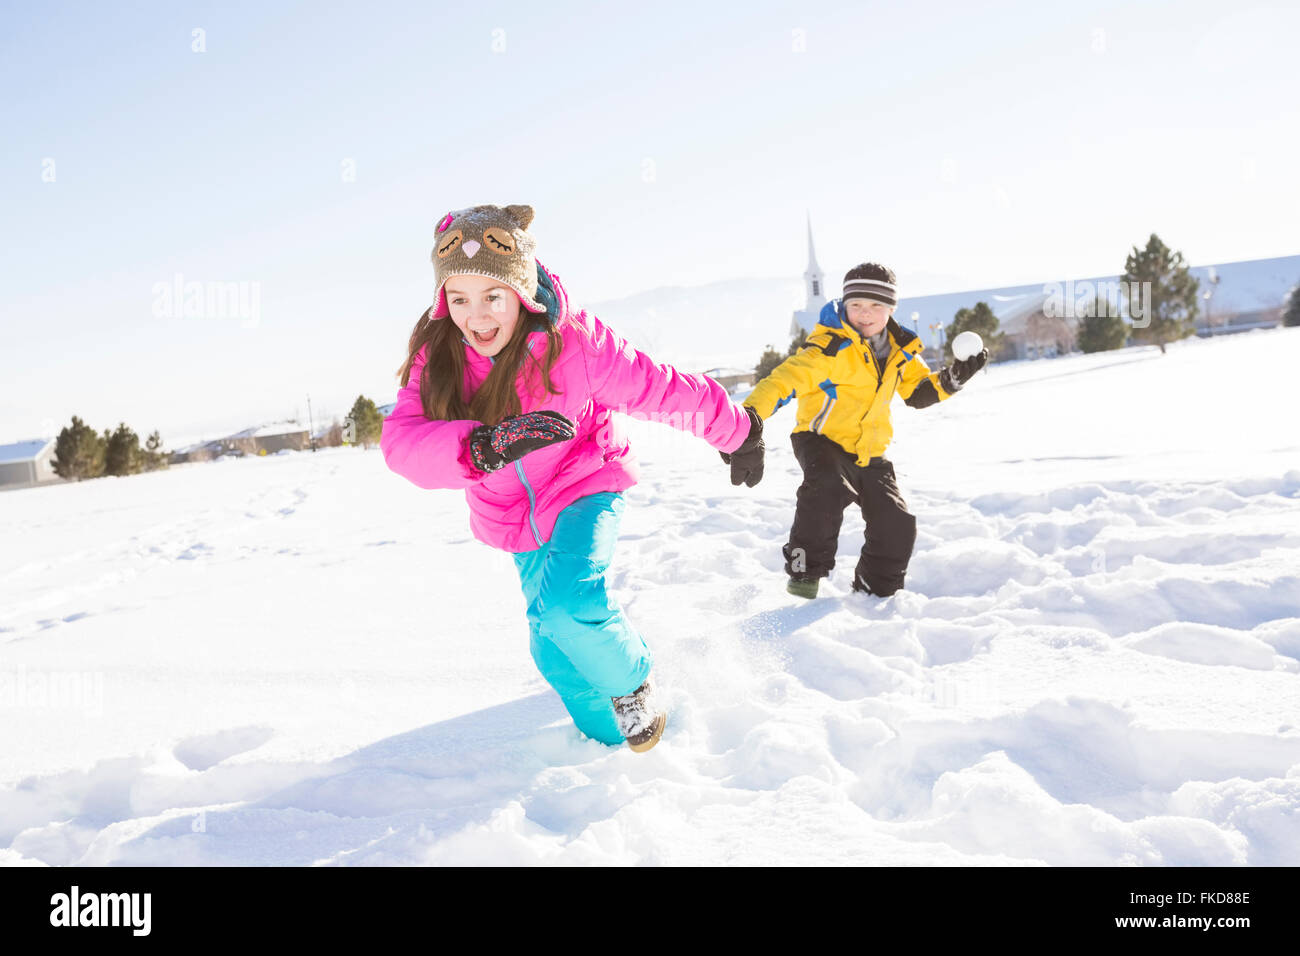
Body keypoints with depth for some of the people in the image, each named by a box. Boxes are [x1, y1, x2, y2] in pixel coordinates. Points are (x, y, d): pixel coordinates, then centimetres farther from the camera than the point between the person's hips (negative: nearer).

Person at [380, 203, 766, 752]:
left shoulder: (575, 342, -26)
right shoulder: (438, 356, -18)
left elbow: (664, 392, -15)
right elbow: (403, 441, -32)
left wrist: (737, 432, -2)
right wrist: (484, 445, -51)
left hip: (585, 486, -4)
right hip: (516, 519, 4)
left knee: (570, 606, -28)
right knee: (554, 650, 14)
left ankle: (632, 680, 4)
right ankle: (610, 733, 40)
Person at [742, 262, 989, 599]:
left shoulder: (900, 350, 2)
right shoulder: (832, 347, -20)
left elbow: (919, 391, 14)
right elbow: (789, 376, -33)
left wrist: (955, 377, -5)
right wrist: (751, 413, -49)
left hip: (870, 453, 6)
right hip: (822, 441, -6)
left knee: (897, 526, 1)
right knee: (827, 490, -36)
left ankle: (876, 589, 26)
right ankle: (805, 571, -19)